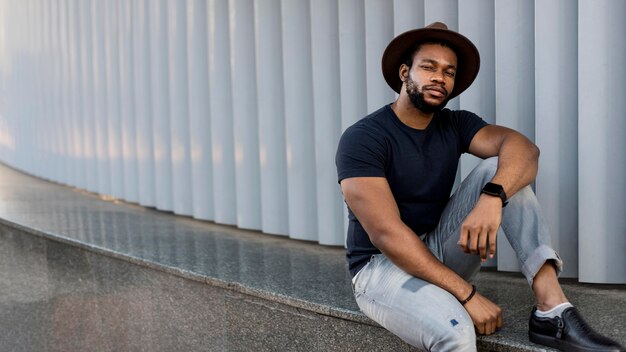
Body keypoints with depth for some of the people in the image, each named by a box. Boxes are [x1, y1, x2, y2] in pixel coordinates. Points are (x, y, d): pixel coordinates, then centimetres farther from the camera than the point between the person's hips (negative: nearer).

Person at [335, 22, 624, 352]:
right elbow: (385, 234, -25)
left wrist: (492, 198, -39)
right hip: (381, 266, -6)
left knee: (500, 169, -15)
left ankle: (552, 309, -22)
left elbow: (523, 148, -17)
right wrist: (467, 294, -29)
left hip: (438, 251, 6)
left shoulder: (455, 124, 2)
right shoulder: (362, 138, -16)